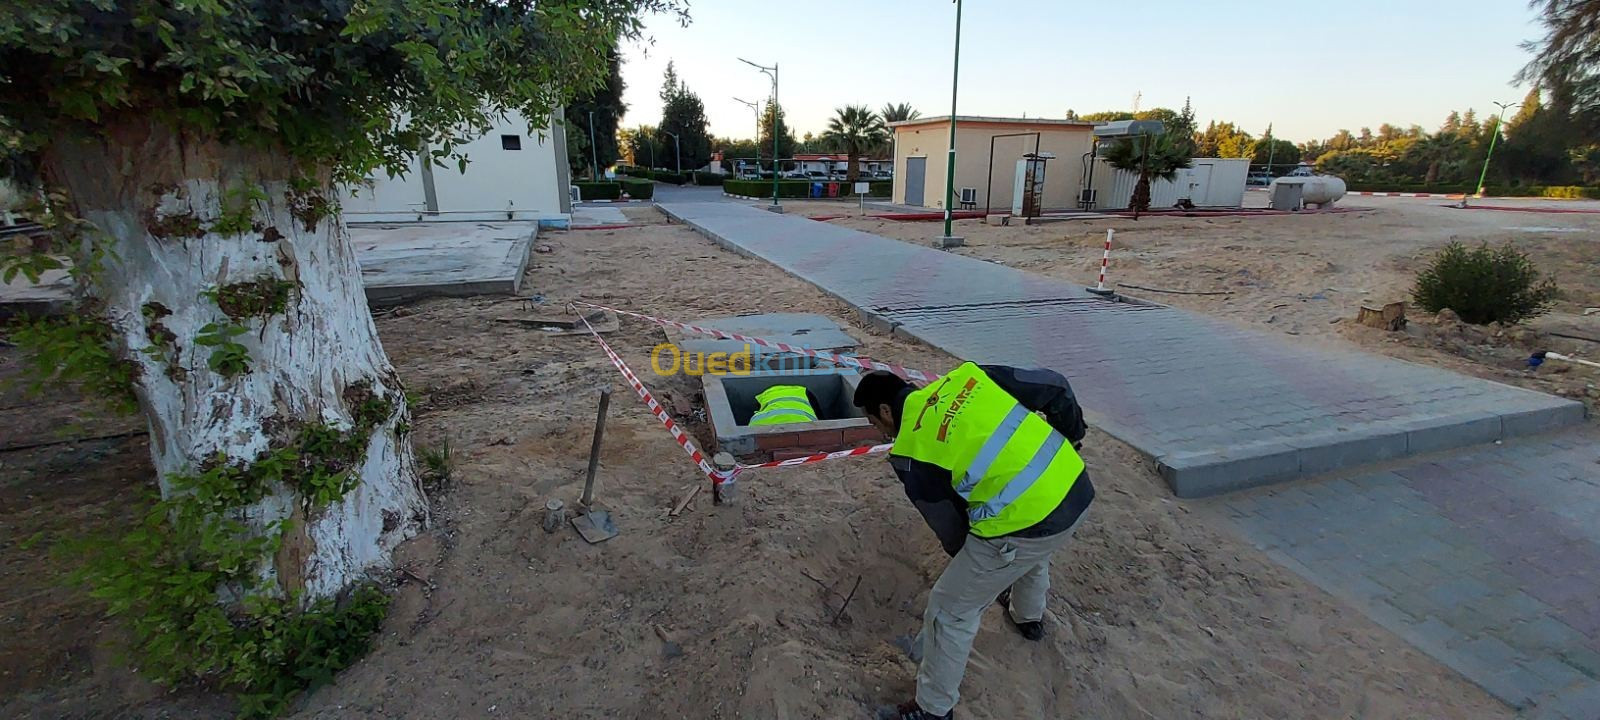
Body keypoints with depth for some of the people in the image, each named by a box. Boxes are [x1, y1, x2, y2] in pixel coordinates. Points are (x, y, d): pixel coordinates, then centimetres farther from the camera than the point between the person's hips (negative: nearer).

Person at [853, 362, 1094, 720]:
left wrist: (967, 560, 25)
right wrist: (1073, 437, 22)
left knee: (950, 612, 11)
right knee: (1034, 555, 41)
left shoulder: (911, 452, -7)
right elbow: (1054, 385, 7)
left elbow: (948, 525, 4)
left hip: (1023, 523, -8)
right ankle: (1029, 618, 69)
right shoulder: (967, 375, 5)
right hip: (1077, 488, 8)